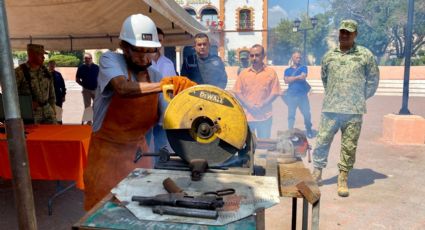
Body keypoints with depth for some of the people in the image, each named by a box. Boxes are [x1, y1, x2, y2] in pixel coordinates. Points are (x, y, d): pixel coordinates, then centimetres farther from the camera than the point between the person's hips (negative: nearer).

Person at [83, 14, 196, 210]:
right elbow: (124, 89, -34)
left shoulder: (155, 75, -1)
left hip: (138, 149, 4)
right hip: (108, 150, -4)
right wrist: (164, 85, -42)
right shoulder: (110, 60, -13)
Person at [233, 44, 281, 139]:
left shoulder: (271, 72, 1)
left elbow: (275, 93, 0)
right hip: (247, 115, 2)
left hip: (264, 116, -1)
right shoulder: (243, 73, 6)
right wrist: (248, 105, -10)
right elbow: (237, 92, 5)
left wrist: (262, 105, -13)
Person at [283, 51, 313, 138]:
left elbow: (303, 77, -10)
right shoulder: (287, 70, 11)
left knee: (307, 114, -2)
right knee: (291, 115, 4)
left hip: (302, 94, 0)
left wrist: (292, 78, -7)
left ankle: (309, 130, 17)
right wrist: (298, 77, -6)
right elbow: (286, 80, -6)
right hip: (292, 95, 1)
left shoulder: (303, 68, 9)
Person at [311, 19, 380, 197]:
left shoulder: (366, 55, 2)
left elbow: (373, 81, 8)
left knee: (349, 147, 4)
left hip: (354, 111, -1)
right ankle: (316, 174, 19)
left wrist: (360, 99, 8)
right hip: (330, 109, 2)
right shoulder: (329, 56, 8)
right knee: (322, 142, 4)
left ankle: (343, 180, 18)